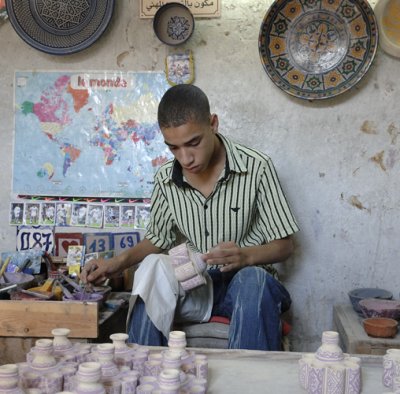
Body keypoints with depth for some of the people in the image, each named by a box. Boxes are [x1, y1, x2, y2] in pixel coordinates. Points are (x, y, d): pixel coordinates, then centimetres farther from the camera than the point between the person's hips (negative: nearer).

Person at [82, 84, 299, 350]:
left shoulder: (256, 167, -10)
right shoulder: (166, 179, 1)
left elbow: (284, 245, -3)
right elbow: (158, 239, 18)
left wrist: (245, 256, -24)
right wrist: (118, 263, 0)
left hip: (247, 280, -3)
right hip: (193, 285, 3)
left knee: (253, 280, -37)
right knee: (153, 267, -28)